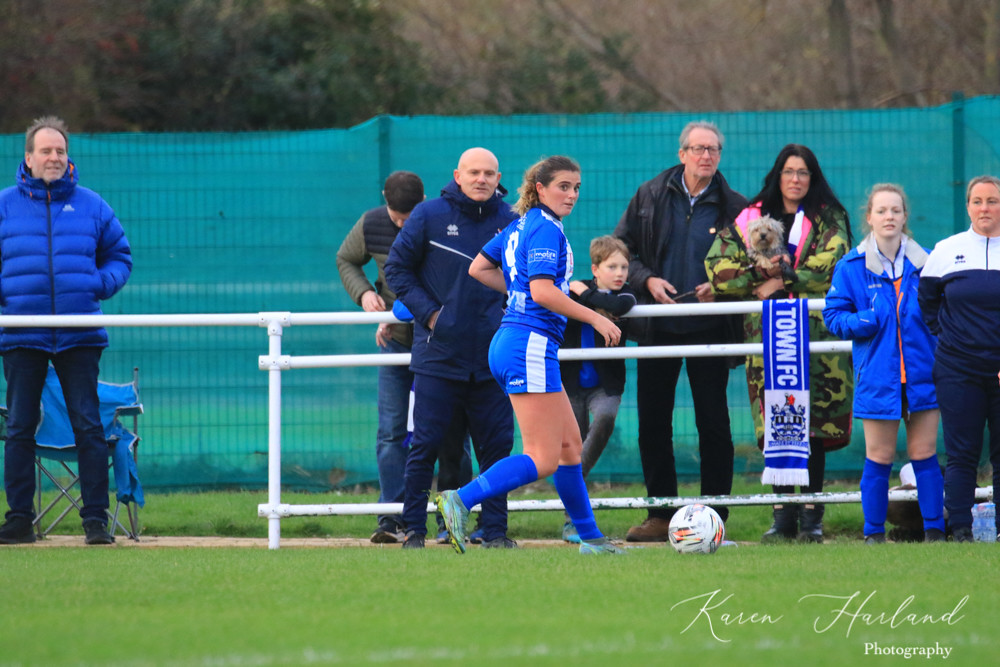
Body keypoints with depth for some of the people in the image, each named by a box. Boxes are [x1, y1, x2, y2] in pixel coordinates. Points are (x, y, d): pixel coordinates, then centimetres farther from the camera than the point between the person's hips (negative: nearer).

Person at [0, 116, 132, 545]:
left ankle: (96, 518, 0)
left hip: (80, 336, 0)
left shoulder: (90, 206, 8)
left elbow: (119, 256, 16)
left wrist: (100, 285, -2)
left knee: (88, 426, -3)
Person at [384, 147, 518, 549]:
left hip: (491, 358, 2)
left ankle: (495, 530, 11)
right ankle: (414, 529, 6)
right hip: (438, 354, -2)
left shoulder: (510, 222, 5)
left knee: (496, 446, 3)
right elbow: (397, 267, 3)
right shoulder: (430, 216, -1)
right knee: (425, 445, -2)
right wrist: (426, 311, -6)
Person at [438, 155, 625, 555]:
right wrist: (596, 319, -14)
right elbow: (543, 292, -21)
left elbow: (478, 268, 23)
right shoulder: (546, 229, -12)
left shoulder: (522, 225, 15)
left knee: (570, 445, 14)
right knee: (543, 460, -10)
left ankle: (589, 537, 19)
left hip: (510, 342, 10)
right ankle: (461, 501, -17)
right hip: (530, 345, -10)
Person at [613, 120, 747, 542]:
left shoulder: (734, 207, 0)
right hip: (658, 328, 2)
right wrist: (647, 280, -8)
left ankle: (714, 516, 6)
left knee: (713, 422, 0)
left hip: (709, 329, -2)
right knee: (652, 423, 4)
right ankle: (660, 516, 12)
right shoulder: (650, 197, 5)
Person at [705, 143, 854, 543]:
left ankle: (811, 517, -3)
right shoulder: (749, 220, 15)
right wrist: (760, 272, -8)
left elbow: (829, 267, -8)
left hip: (816, 332, -2)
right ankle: (783, 517, 1)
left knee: (813, 424, -7)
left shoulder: (828, 220, 9)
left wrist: (779, 281, -7)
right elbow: (718, 270, 5)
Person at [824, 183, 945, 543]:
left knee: (924, 456, 4)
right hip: (878, 376, -1)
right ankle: (873, 534, 12)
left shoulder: (924, 262, 5)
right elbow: (833, 315, 2)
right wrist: (864, 322, -15)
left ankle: (934, 531, 11)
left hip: (922, 375, 1)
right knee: (879, 459, 2)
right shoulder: (852, 267, 0)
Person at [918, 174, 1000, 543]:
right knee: (961, 455, 0)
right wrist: (945, 332, 8)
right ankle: (960, 532, 4)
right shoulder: (947, 250, 6)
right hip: (959, 370, 1)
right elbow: (926, 298, 18)